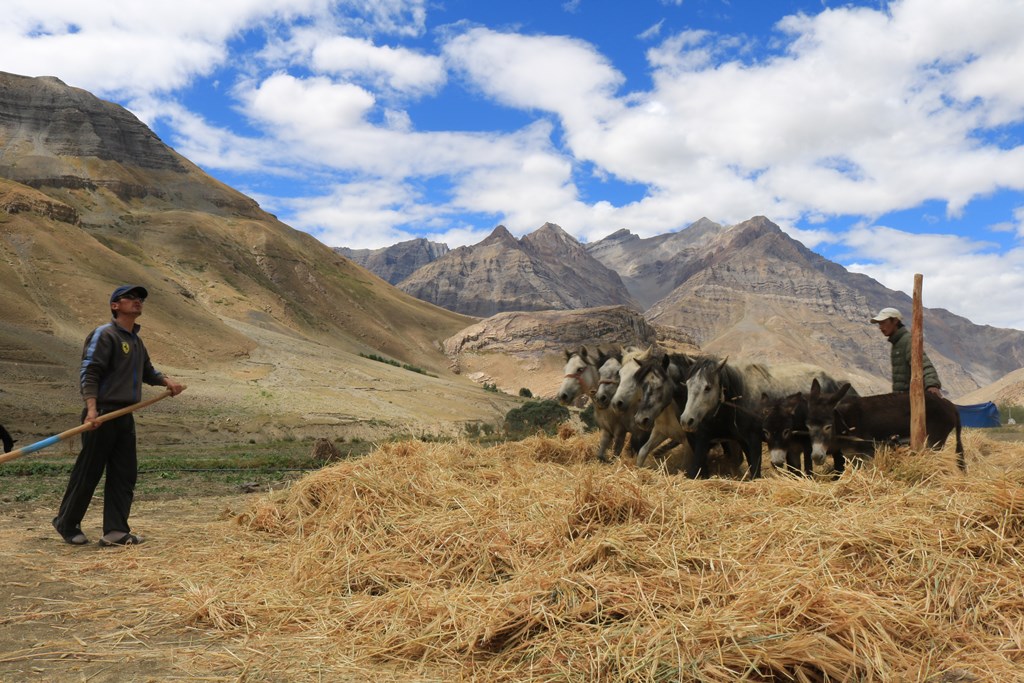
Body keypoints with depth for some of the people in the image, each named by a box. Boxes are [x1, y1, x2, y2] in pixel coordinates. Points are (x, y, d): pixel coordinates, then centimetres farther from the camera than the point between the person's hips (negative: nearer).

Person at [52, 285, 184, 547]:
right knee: (88, 472, 1)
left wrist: (166, 380, 8)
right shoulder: (104, 334, -8)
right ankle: (67, 524, 20)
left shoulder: (136, 340, 18)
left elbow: (147, 371, 29)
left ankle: (116, 530, 9)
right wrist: (91, 409, -28)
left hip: (125, 416, 8)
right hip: (102, 415, -8)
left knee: (125, 475, 5)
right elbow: (89, 372, -16)